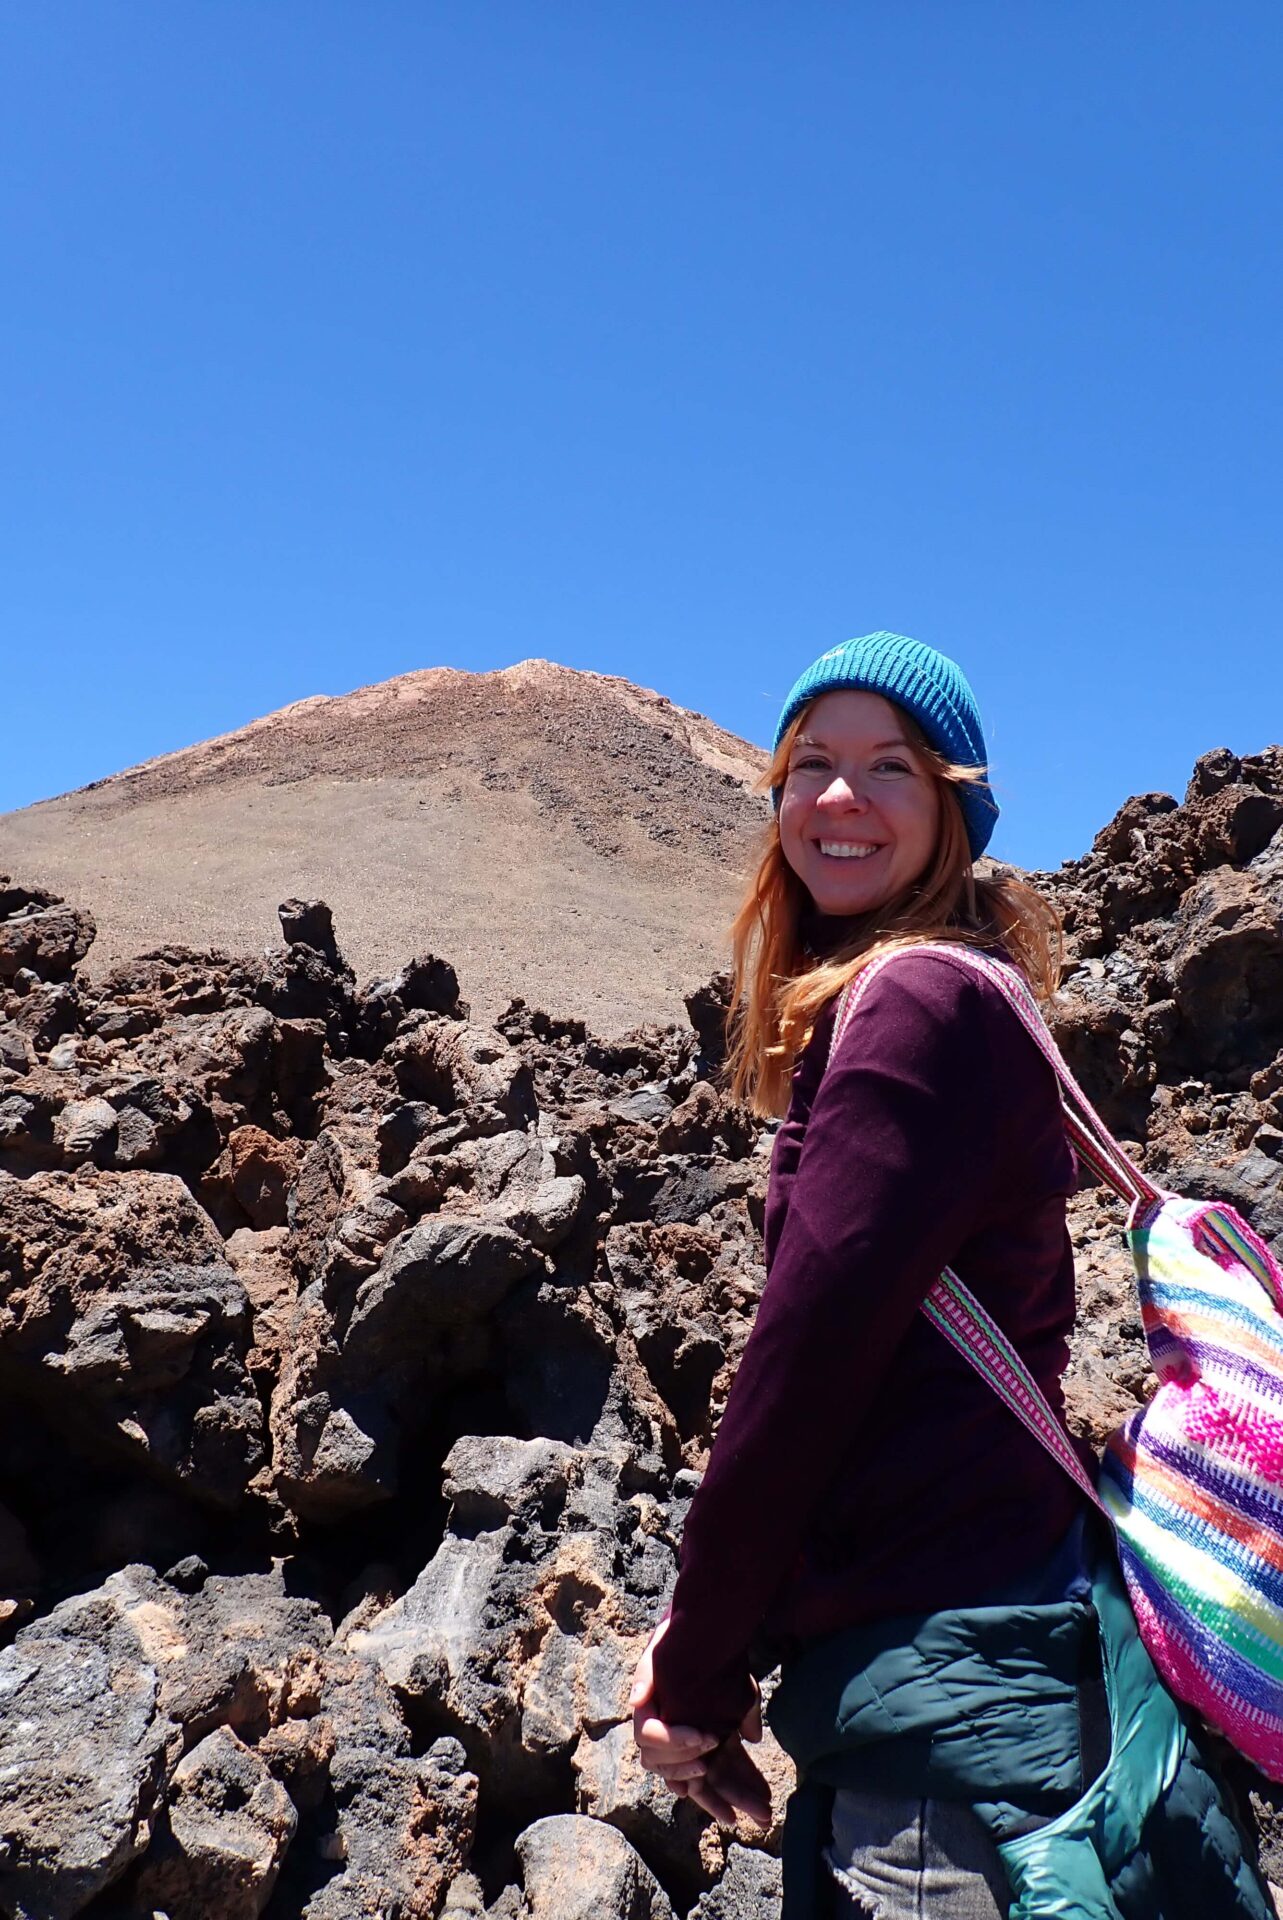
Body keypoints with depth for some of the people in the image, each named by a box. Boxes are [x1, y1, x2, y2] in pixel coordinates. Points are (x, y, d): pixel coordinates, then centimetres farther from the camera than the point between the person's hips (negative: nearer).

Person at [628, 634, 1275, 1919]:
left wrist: (696, 1671, -7)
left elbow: (808, 1354, -17)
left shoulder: (922, 1000, -15)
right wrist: (707, 1633, 12)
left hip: (942, 1673, -9)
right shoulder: (876, 1006, 13)